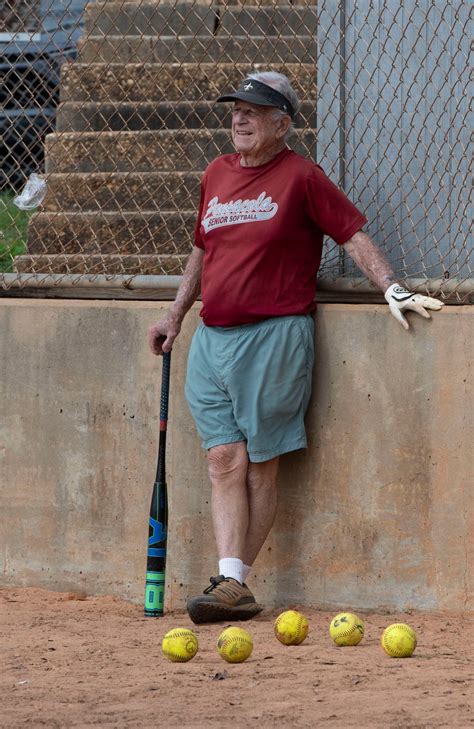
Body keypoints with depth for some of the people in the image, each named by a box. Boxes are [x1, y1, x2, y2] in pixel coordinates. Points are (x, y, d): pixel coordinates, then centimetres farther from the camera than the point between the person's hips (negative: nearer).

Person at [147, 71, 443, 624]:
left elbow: (352, 234, -4)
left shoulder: (300, 177, -3)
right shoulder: (216, 175, 14)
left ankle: (234, 581, 2)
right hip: (212, 340, 6)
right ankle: (230, 582, -8)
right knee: (225, 460, -3)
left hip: (274, 338, -6)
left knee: (260, 466, -1)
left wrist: (391, 288, -15)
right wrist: (175, 314, 23)